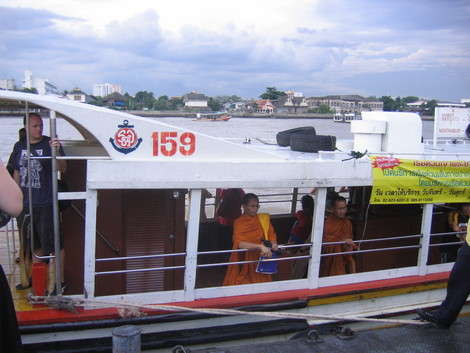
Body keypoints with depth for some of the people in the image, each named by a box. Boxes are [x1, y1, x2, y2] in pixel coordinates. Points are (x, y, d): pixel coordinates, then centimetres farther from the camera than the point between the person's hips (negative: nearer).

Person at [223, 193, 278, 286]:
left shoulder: (263, 219, 3)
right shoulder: (239, 222, -9)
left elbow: (271, 234, 5)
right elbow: (240, 243, -21)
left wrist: (273, 244, -19)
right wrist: (260, 247, -34)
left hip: (260, 259, 3)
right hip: (243, 261, -3)